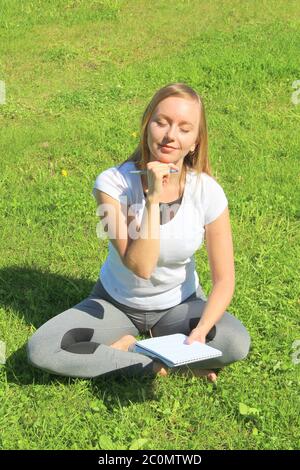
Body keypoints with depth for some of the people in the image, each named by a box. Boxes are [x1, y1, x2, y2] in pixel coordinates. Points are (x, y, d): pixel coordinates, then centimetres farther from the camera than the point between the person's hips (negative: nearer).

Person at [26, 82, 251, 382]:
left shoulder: (207, 192, -19)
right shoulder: (113, 183, -23)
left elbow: (224, 280, -15)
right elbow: (140, 266, -31)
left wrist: (200, 331, -32)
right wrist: (153, 198, -37)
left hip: (179, 304, 1)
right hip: (115, 302, 0)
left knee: (237, 343, -29)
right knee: (40, 350, -23)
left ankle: (124, 347, -8)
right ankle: (165, 365, -14)